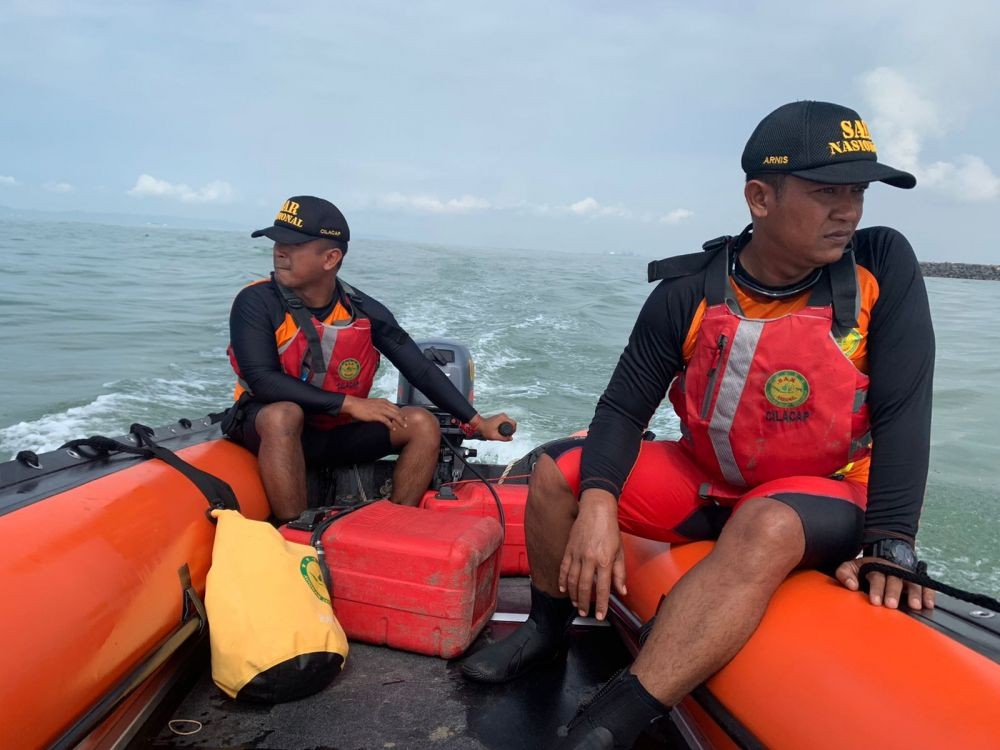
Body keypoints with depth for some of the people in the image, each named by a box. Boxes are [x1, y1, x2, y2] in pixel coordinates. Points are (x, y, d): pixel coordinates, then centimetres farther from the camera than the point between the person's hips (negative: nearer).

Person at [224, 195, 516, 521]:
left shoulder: (364, 312, -8)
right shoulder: (256, 302, -15)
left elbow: (420, 370, -4)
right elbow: (261, 379, -23)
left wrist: (477, 423, -8)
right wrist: (349, 403, -26)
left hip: (337, 432, 4)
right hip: (272, 426, -4)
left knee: (422, 424, -12)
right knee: (283, 414, -36)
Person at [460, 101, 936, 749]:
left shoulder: (883, 268, -14)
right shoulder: (690, 292, -12)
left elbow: (902, 414, -16)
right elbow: (624, 407, -11)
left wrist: (890, 546, -25)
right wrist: (597, 503, -28)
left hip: (820, 496, -2)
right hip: (700, 479, 3)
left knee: (763, 530, -38)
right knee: (558, 470, -8)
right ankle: (548, 630, 14)